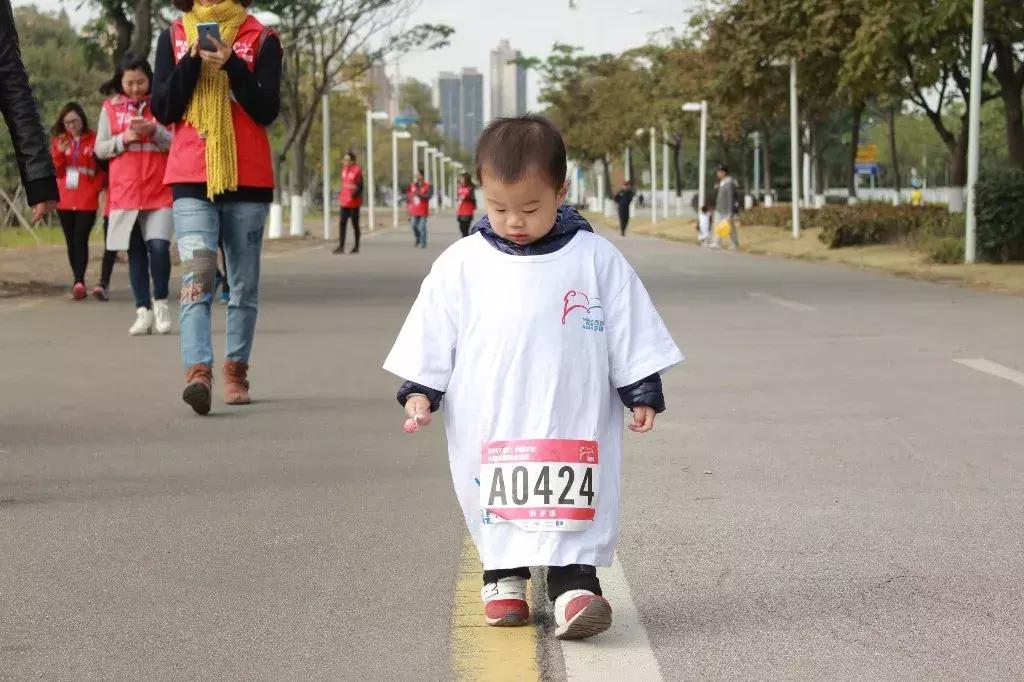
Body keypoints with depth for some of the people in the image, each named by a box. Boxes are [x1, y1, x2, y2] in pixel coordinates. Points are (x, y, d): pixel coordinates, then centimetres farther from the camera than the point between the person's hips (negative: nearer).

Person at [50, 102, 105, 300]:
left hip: (87, 202, -4)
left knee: (80, 240, -15)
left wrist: (96, 188, -10)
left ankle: (79, 282, -21)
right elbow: (55, 171, 6)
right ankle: (79, 283, 15)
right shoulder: (58, 141, 11)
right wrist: (59, 153, -10)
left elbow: (103, 170, 2)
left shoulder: (94, 140, -1)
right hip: (65, 201, 4)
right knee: (71, 242, 8)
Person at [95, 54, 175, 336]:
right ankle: (143, 311, 8)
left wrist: (155, 131, -17)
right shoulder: (110, 108, 7)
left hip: (159, 191, -1)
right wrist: (124, 138, -10)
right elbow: (100, 149, 6)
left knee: (159, 246, -14)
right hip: (125, 192, 2)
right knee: (135, 251, 3)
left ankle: (160, 303, 3)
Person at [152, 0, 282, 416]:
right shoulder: (173, 37, 9)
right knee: (196, 278, -16)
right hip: (191, 179, -1)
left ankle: (236, 372, 19)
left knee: (244, 285, 8)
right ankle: (198, 373, -28)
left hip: (248, 179, 1)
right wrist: (192, 59, -11)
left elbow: (267, 111, -5)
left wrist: (232, 65, -17)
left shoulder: (261, 39, 4)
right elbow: (163, 109, 1)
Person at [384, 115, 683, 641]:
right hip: (488, 429, 2)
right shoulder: (461, 264, 1)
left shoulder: (596, 259, -2)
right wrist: (419, 391, 2)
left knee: (578, 510, -8)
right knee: (496, 510, 9)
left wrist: (642, 394, 2)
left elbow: (631, 333, 3)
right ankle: (503, 576, 26)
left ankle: (574, 580, -2)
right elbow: (432, 335, 7)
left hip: (575, 425, -1)